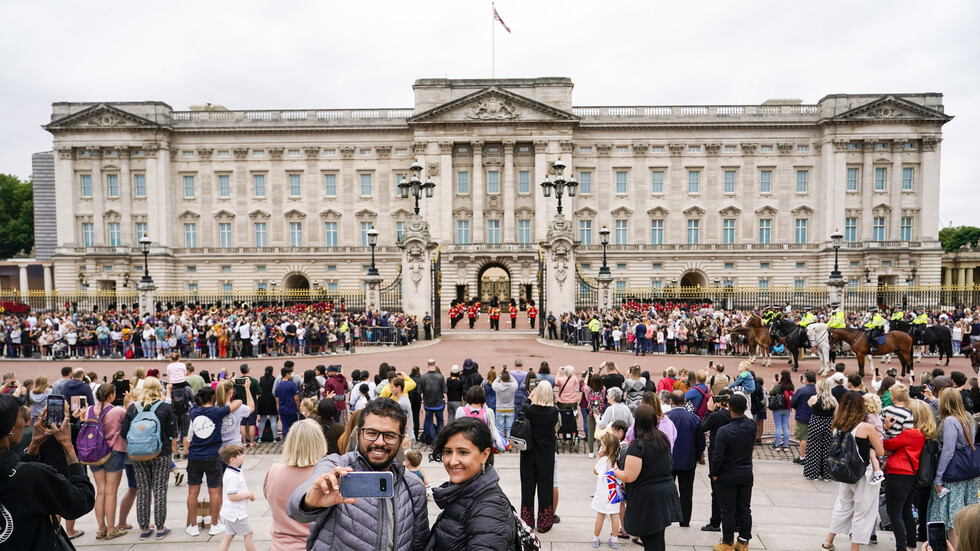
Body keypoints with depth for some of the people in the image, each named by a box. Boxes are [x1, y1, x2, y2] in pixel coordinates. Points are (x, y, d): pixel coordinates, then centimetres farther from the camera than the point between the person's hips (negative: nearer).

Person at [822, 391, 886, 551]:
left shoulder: (839, 427, -1)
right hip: (864, 475, -5)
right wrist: (877, 435, 7)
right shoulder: (867, 428, -16)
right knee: (862, 512, 9)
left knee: (843, 506, 21)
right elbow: (881, 451, -9)